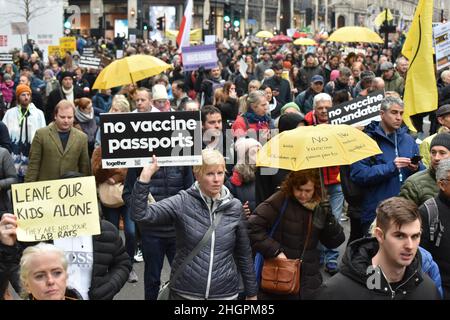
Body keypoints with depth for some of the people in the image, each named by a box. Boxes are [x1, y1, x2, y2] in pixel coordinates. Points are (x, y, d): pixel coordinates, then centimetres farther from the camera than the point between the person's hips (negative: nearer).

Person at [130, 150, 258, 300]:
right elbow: (140, 215, -18)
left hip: (225, 293, 2)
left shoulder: (234, 207, -1)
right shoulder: (182, 203, -7)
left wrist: (251, 292, 10)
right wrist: (146, 175, -26)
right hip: (184, 293, -1)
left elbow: (244, 253, 7)